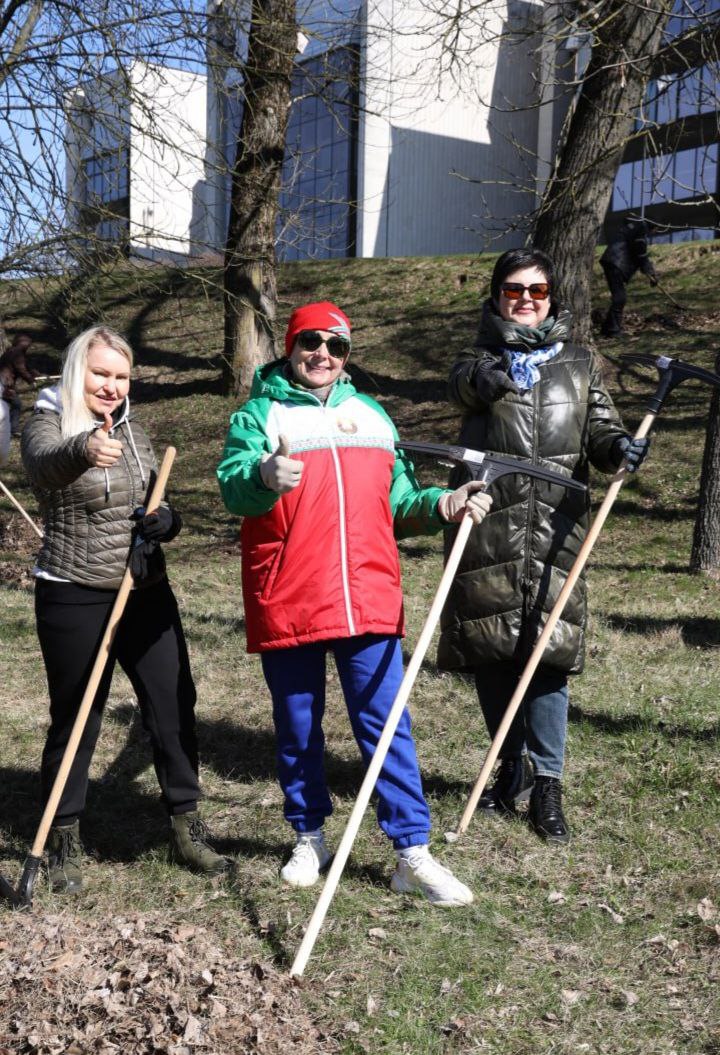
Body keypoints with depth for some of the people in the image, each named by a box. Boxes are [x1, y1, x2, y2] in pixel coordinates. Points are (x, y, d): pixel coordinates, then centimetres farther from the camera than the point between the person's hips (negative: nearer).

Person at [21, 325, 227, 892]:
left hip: (147, 592, 5)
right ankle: (64, 840, 20)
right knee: (75, 718, 4)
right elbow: (45, 465, -32)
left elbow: (164, 511, 12)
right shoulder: (47, 425, -7)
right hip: (74, 598, -5)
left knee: (174, 706, 4)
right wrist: (83, 449, -55)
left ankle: (187, 828, 17)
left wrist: (164, 520, -13)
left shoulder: (134, 431, 10)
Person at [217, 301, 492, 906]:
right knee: (298, 729, 11)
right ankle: (310, 838, 29)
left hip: (368, 600, 2)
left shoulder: (372, 415, 17)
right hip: (286, 603, -2)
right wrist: (265, 478, -38)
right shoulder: (259, 415, 3)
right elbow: (233, 487, -15)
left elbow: (399, 498, 19)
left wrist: (442, 505, -2)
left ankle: (414, 854, 8)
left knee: (386, 725, 1)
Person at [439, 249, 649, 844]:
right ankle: (512, 771, 25)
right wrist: (486, 374, -31)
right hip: (488, 527, 0)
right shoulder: (481, 359, 12)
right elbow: (464, 382, -11)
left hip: (555, 528, 0)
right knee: (490, 652, 6)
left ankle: (547, 783, 8)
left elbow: (600, 427, 5)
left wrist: (619, 448, -17)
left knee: (548, 651, -5)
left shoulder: (579, 365, 15)